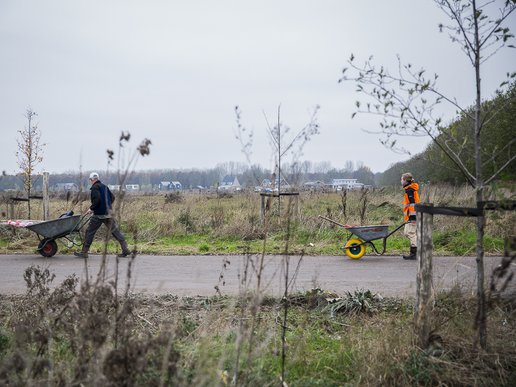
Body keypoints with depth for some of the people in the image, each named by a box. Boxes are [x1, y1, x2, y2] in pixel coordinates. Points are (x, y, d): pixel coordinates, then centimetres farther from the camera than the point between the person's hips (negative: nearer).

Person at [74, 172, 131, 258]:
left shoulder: (95, 188, -9)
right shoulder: (104, 187, 15)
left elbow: (97, 199, -23)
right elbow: (112, 197, 18)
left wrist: (91, 208, -13)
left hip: (99, 214, -7)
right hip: (108, 213, 7)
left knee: (90, 232, 3)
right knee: (115, 230, 7)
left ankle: (84, 252, 7)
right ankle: (125, 249, 2)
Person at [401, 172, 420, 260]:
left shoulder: (409, 190, -13)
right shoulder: (409, 190, 19)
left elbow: (413, 204, -20)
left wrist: (412, 216, -22)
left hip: (412, 216, -11)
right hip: (410, 217, 11)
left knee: (411, 233, -8)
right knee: (406, 232, 14)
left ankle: (413, 254, -7)